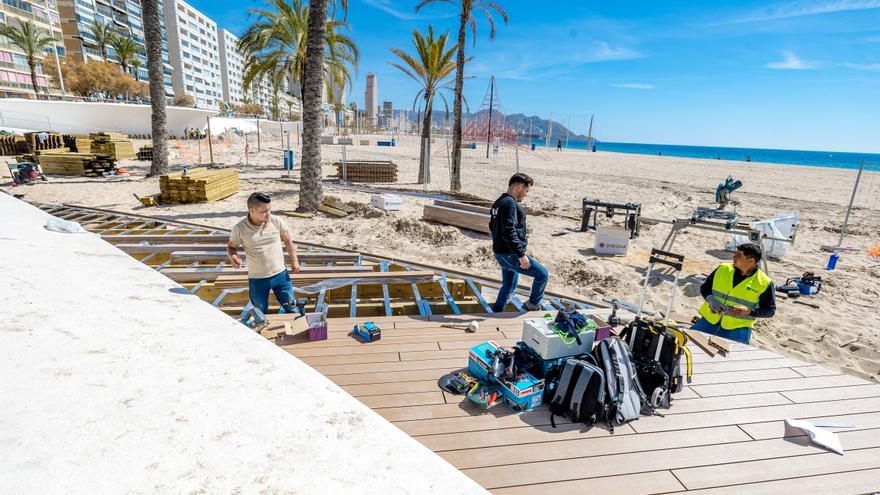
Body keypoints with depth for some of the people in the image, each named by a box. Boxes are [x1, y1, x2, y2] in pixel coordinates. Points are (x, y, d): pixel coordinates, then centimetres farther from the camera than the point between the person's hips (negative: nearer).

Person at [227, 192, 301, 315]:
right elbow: (231, 247, 1)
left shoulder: (276, 221, -10)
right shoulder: (239, 228, -15)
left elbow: (287, 240, 5)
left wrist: (294, 260, 5)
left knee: (291, 308, 12)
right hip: (257, 280, -1)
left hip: (280, 275, 1)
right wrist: (232, 256, -21)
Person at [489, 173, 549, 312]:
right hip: (510, 254, -11)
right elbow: (509, 232, -27)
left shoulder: (499, 202, 14)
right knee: (542, 274, -2)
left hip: (500, 253, 11)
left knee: (508, 287, 23)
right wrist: (521, 254, -25)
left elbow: (492, 226, 23)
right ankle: (532, 305, 15)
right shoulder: (510, 203, -19)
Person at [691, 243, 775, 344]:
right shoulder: (723, 269, 0)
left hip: (737, 329, -2)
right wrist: (710, 299, -11)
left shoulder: (764, 283, -7)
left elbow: (770, 310, 0)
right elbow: (705, 287, 10)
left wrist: (748, 311, -18)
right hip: (710, 321, 3)